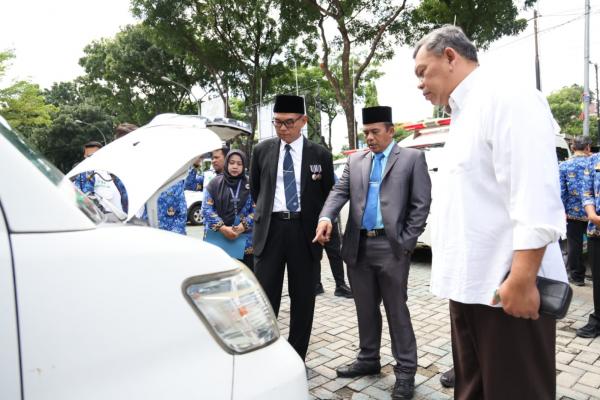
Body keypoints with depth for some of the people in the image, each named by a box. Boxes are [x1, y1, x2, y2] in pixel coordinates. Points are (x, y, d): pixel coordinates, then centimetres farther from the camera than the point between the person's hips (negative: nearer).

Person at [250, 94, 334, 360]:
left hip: (304, 230, 0)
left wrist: (320, 226, 9)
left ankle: (297, 358, 24)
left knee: (303, 298, 8)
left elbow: (328, 195, 11)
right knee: (265, 296, 3)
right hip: (270, 229, 1)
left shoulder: (320, 154, 1)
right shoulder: (262, 151, 6)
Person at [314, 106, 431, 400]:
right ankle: (368, 359, 32)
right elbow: (339, 191, 3)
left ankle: (405, 370, 18)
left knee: (396, 310, 3)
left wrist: (406, 243, -9)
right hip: (358, 246, 5)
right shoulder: (355, 160, 13)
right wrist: (326, 218, -16)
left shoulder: (412, 158, 2)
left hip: (391, 246, -4)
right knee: (365, 308, 15)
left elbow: (421, 204, -2)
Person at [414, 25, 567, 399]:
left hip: (507, 287, -9)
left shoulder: (507, 100, -11)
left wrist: (521, 279, -22)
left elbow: (535, 198, -20)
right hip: (469, 285, 9)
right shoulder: (463, 115, 17)